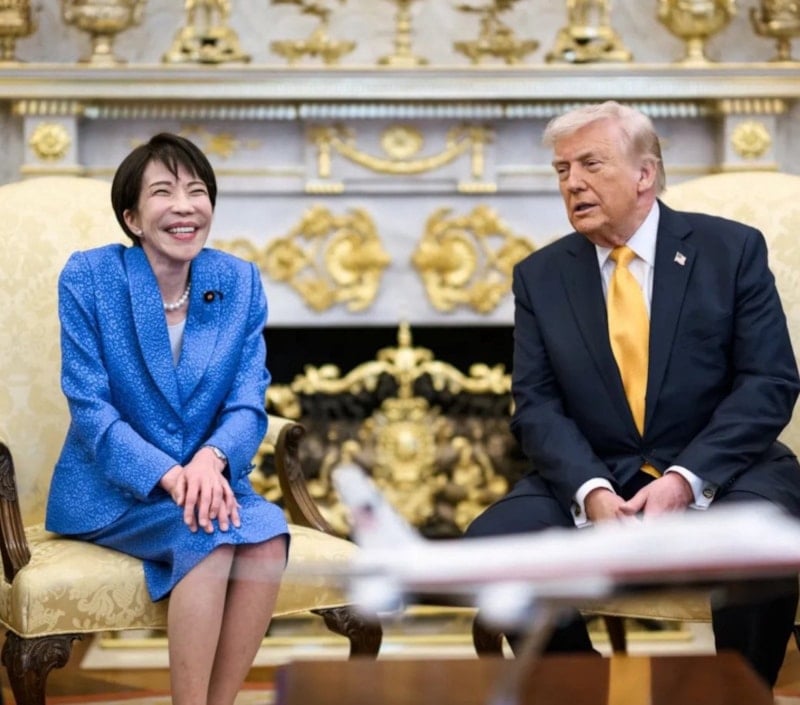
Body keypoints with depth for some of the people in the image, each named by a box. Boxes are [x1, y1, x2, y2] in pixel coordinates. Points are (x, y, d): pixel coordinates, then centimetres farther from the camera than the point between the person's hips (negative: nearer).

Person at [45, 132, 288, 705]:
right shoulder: (89, 277, -8)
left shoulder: (239, 282, 2)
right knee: (211, 533, -32)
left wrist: (211, 459, -25)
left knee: (267, 531, -28)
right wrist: (167, 475, -26)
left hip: (207, 480, 3)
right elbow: (89, 407, -12)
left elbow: (249, 401, -3)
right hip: (109, 490, -3)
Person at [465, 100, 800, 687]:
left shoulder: (732, 249, 1)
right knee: (489, 543, -23)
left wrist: (685, 481, -19)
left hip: (718, 473, -2)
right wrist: (591, 491, -20)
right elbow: (537, 404, 0)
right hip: (593, 480, 3)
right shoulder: (540, 276, 8)